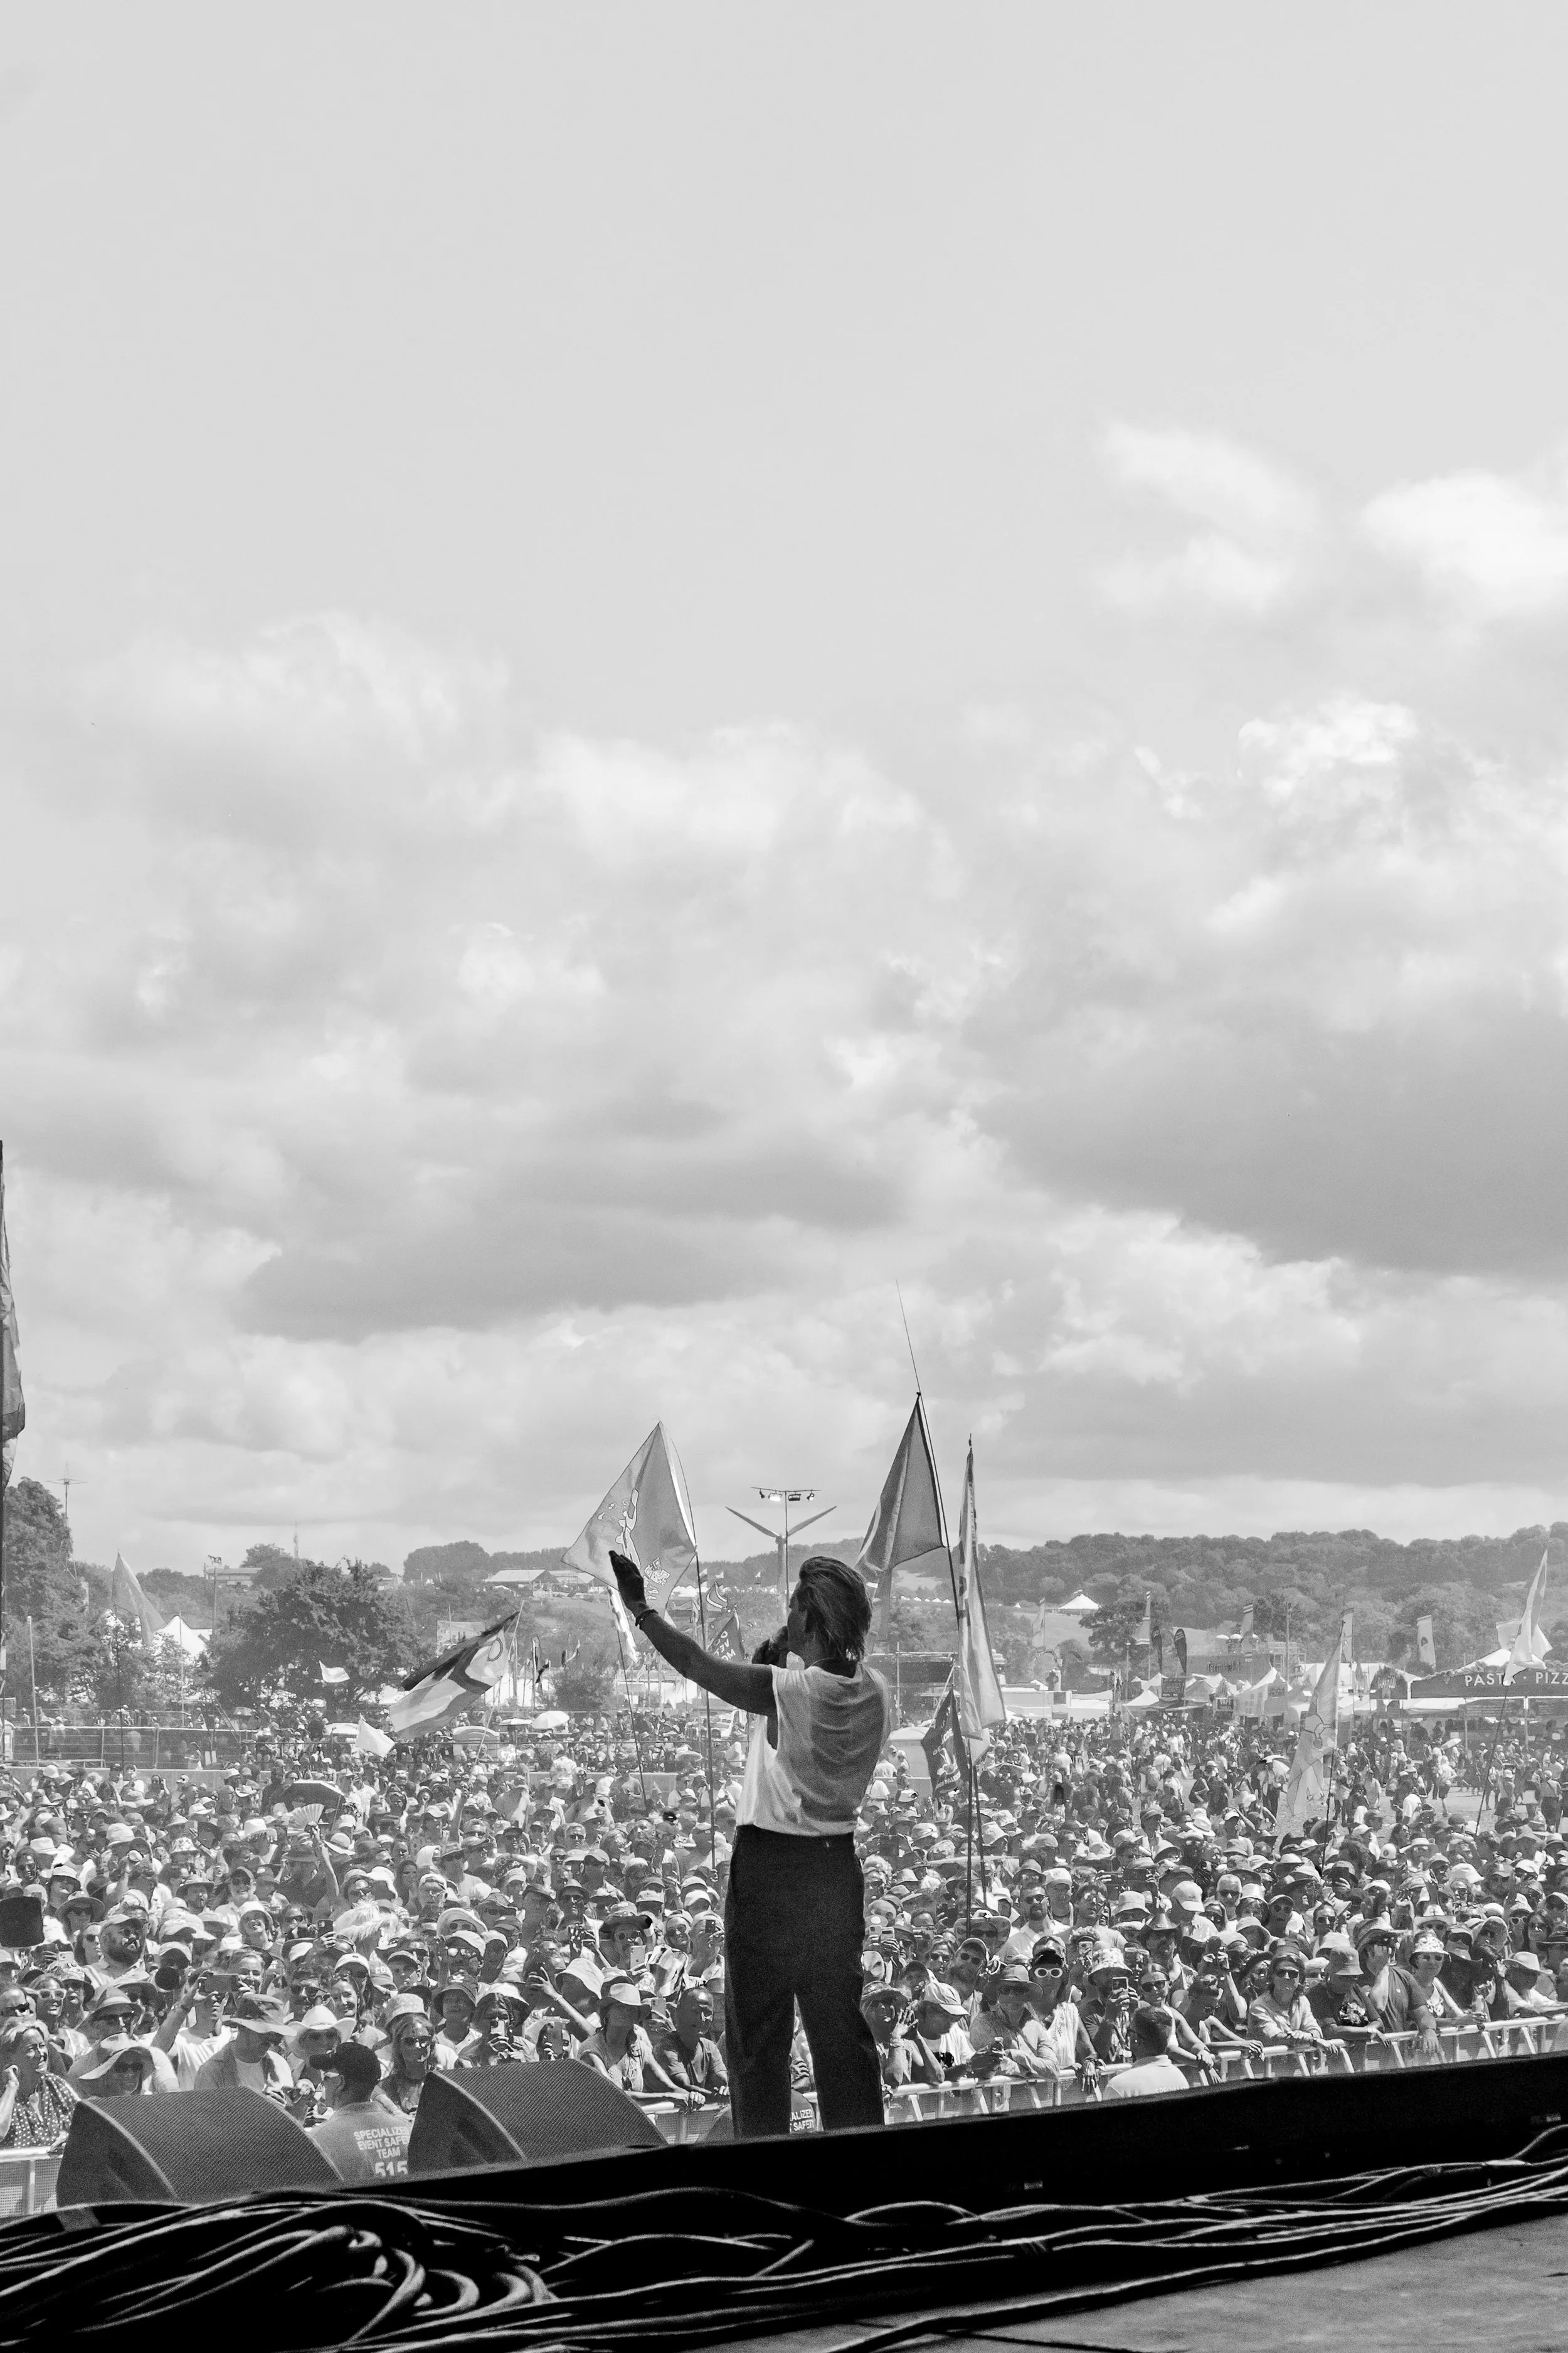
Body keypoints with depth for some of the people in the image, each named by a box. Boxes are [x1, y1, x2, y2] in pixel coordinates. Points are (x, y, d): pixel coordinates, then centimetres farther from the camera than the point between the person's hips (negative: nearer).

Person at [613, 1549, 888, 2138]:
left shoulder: (788, 1689, -19)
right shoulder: (873, 1694, 0)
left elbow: (697, 1665, -14)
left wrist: (641, 1608, -4)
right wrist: (781, 1663, 5)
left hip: (769, 1863, -6)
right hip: (838, 1863, 6)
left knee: (757, 2029, 5)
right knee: (839, 2023, 14)